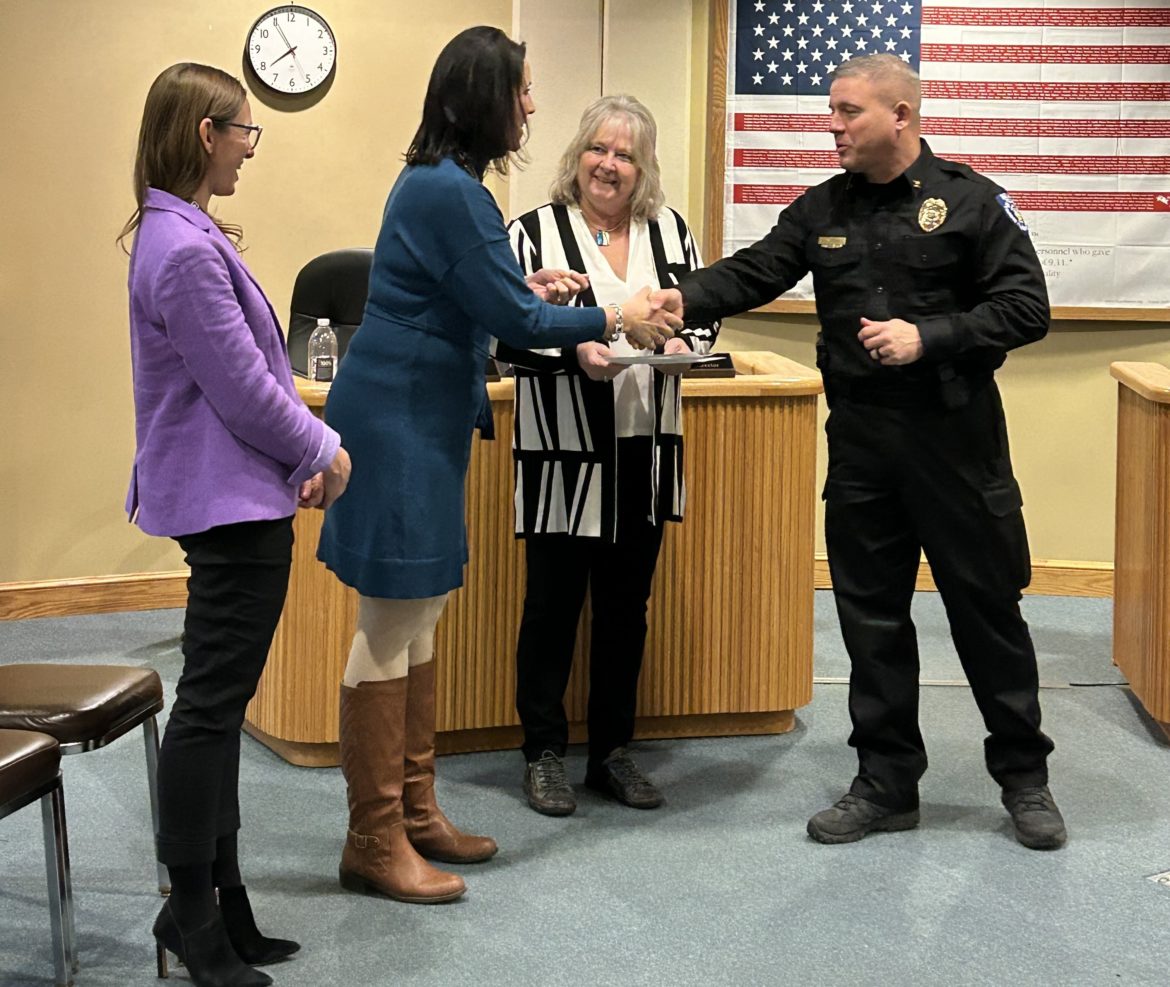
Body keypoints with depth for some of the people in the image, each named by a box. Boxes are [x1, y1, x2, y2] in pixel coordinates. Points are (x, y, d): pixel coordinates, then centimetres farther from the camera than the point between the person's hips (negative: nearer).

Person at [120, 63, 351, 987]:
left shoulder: (184, 234, 12)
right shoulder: (185, 253, -21)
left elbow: (257, 365, 16)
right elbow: (243, 390, -19)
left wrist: (308, 445, 7)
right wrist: (321, 450, -4)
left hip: (231, 501, 11)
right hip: (229, 504, -11)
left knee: (216, 703, 14)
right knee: (212, 704, -3)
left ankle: (211, 898, 24)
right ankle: (195, 913, 7)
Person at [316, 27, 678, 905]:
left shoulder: (438, 181, 13)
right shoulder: (451, 192, -19)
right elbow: (515, 319, -17)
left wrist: (526, 293, 12)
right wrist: (615, 318, -5)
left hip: (418, 421, 11)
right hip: (400, 425, -11)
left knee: (416, 616, 14)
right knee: (392, 625, -6)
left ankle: (415, 811, 23)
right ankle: (375, 843, 1)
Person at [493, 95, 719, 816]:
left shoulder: (670, 231, 9)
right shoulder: (536, 231, -3)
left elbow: (705, 315, 13)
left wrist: (684, 341, -9)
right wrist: (575, 350, -22)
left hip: (645, 451, 4)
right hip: (564, 453, -4)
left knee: (626, 604, 11)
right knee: (554, 602, 3)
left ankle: (614, 751, 22)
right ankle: (545, 754, 15)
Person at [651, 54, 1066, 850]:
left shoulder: (971, 201, -5)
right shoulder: (823, 209, 7)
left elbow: (1027, 307, -9)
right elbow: (754, 273, -2)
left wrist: (929, 336, -19)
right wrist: (684, 299, -20)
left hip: (954, 434, -4)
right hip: (859, 437, 4)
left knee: (987, 606, 5)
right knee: (871, 613, 8)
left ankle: (1025, 777, 21)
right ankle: (887, 783, 20)